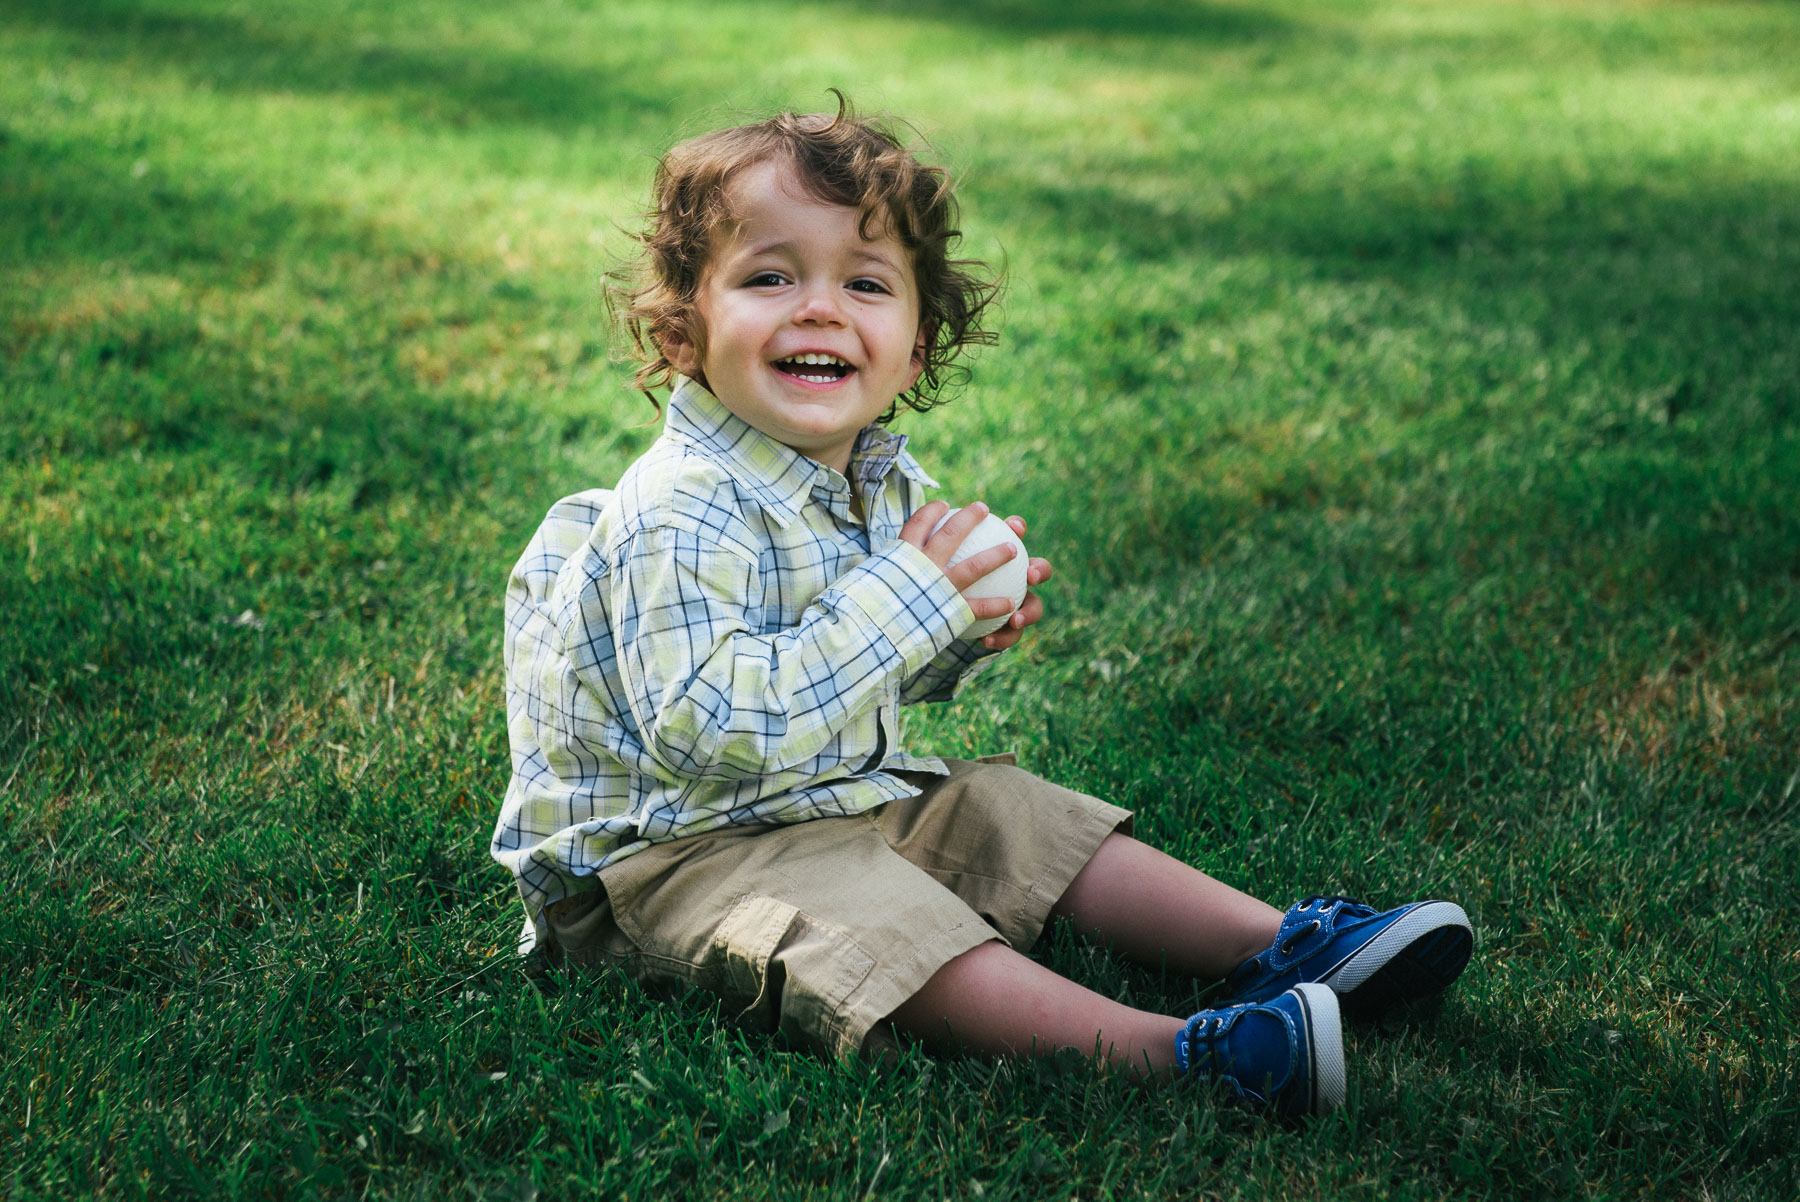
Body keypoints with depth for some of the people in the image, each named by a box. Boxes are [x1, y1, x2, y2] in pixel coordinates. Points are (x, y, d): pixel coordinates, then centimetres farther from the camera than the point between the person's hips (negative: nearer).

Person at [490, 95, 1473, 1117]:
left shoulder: (888, 483, 4)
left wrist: (964, 636, -3)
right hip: (695, 842, -9)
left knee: (1025, 816, 4)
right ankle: (1170, 1052, -43)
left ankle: (1280, 946, 8)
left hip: (856, 792, 9)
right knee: (884, 929, -30)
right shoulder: (682, 515, -25)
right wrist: (901, 603, -31)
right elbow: (709, 732, -34)